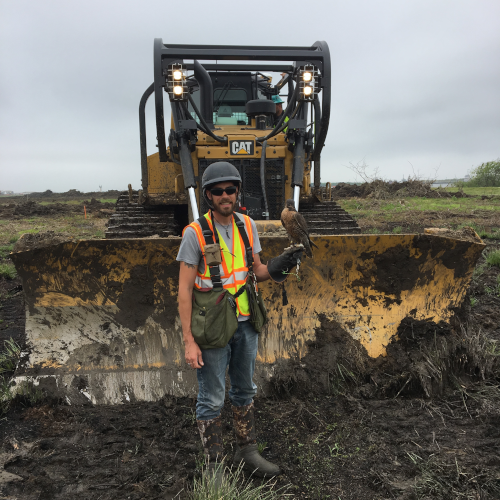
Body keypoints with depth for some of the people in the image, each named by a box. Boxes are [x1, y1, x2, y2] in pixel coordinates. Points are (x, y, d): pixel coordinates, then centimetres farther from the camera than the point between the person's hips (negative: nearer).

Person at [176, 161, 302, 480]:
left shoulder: (247, 225, 1)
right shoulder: (196, 233, -15)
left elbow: (256, 271, 8)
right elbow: (184, 290, -14)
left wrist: (275, 268, -15)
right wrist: (189, 341, -16)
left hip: (245, 324, 6)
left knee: (244, 391, 20)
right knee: (212, 400, 7)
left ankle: (247, 453, 38)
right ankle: (214, 467, 24)